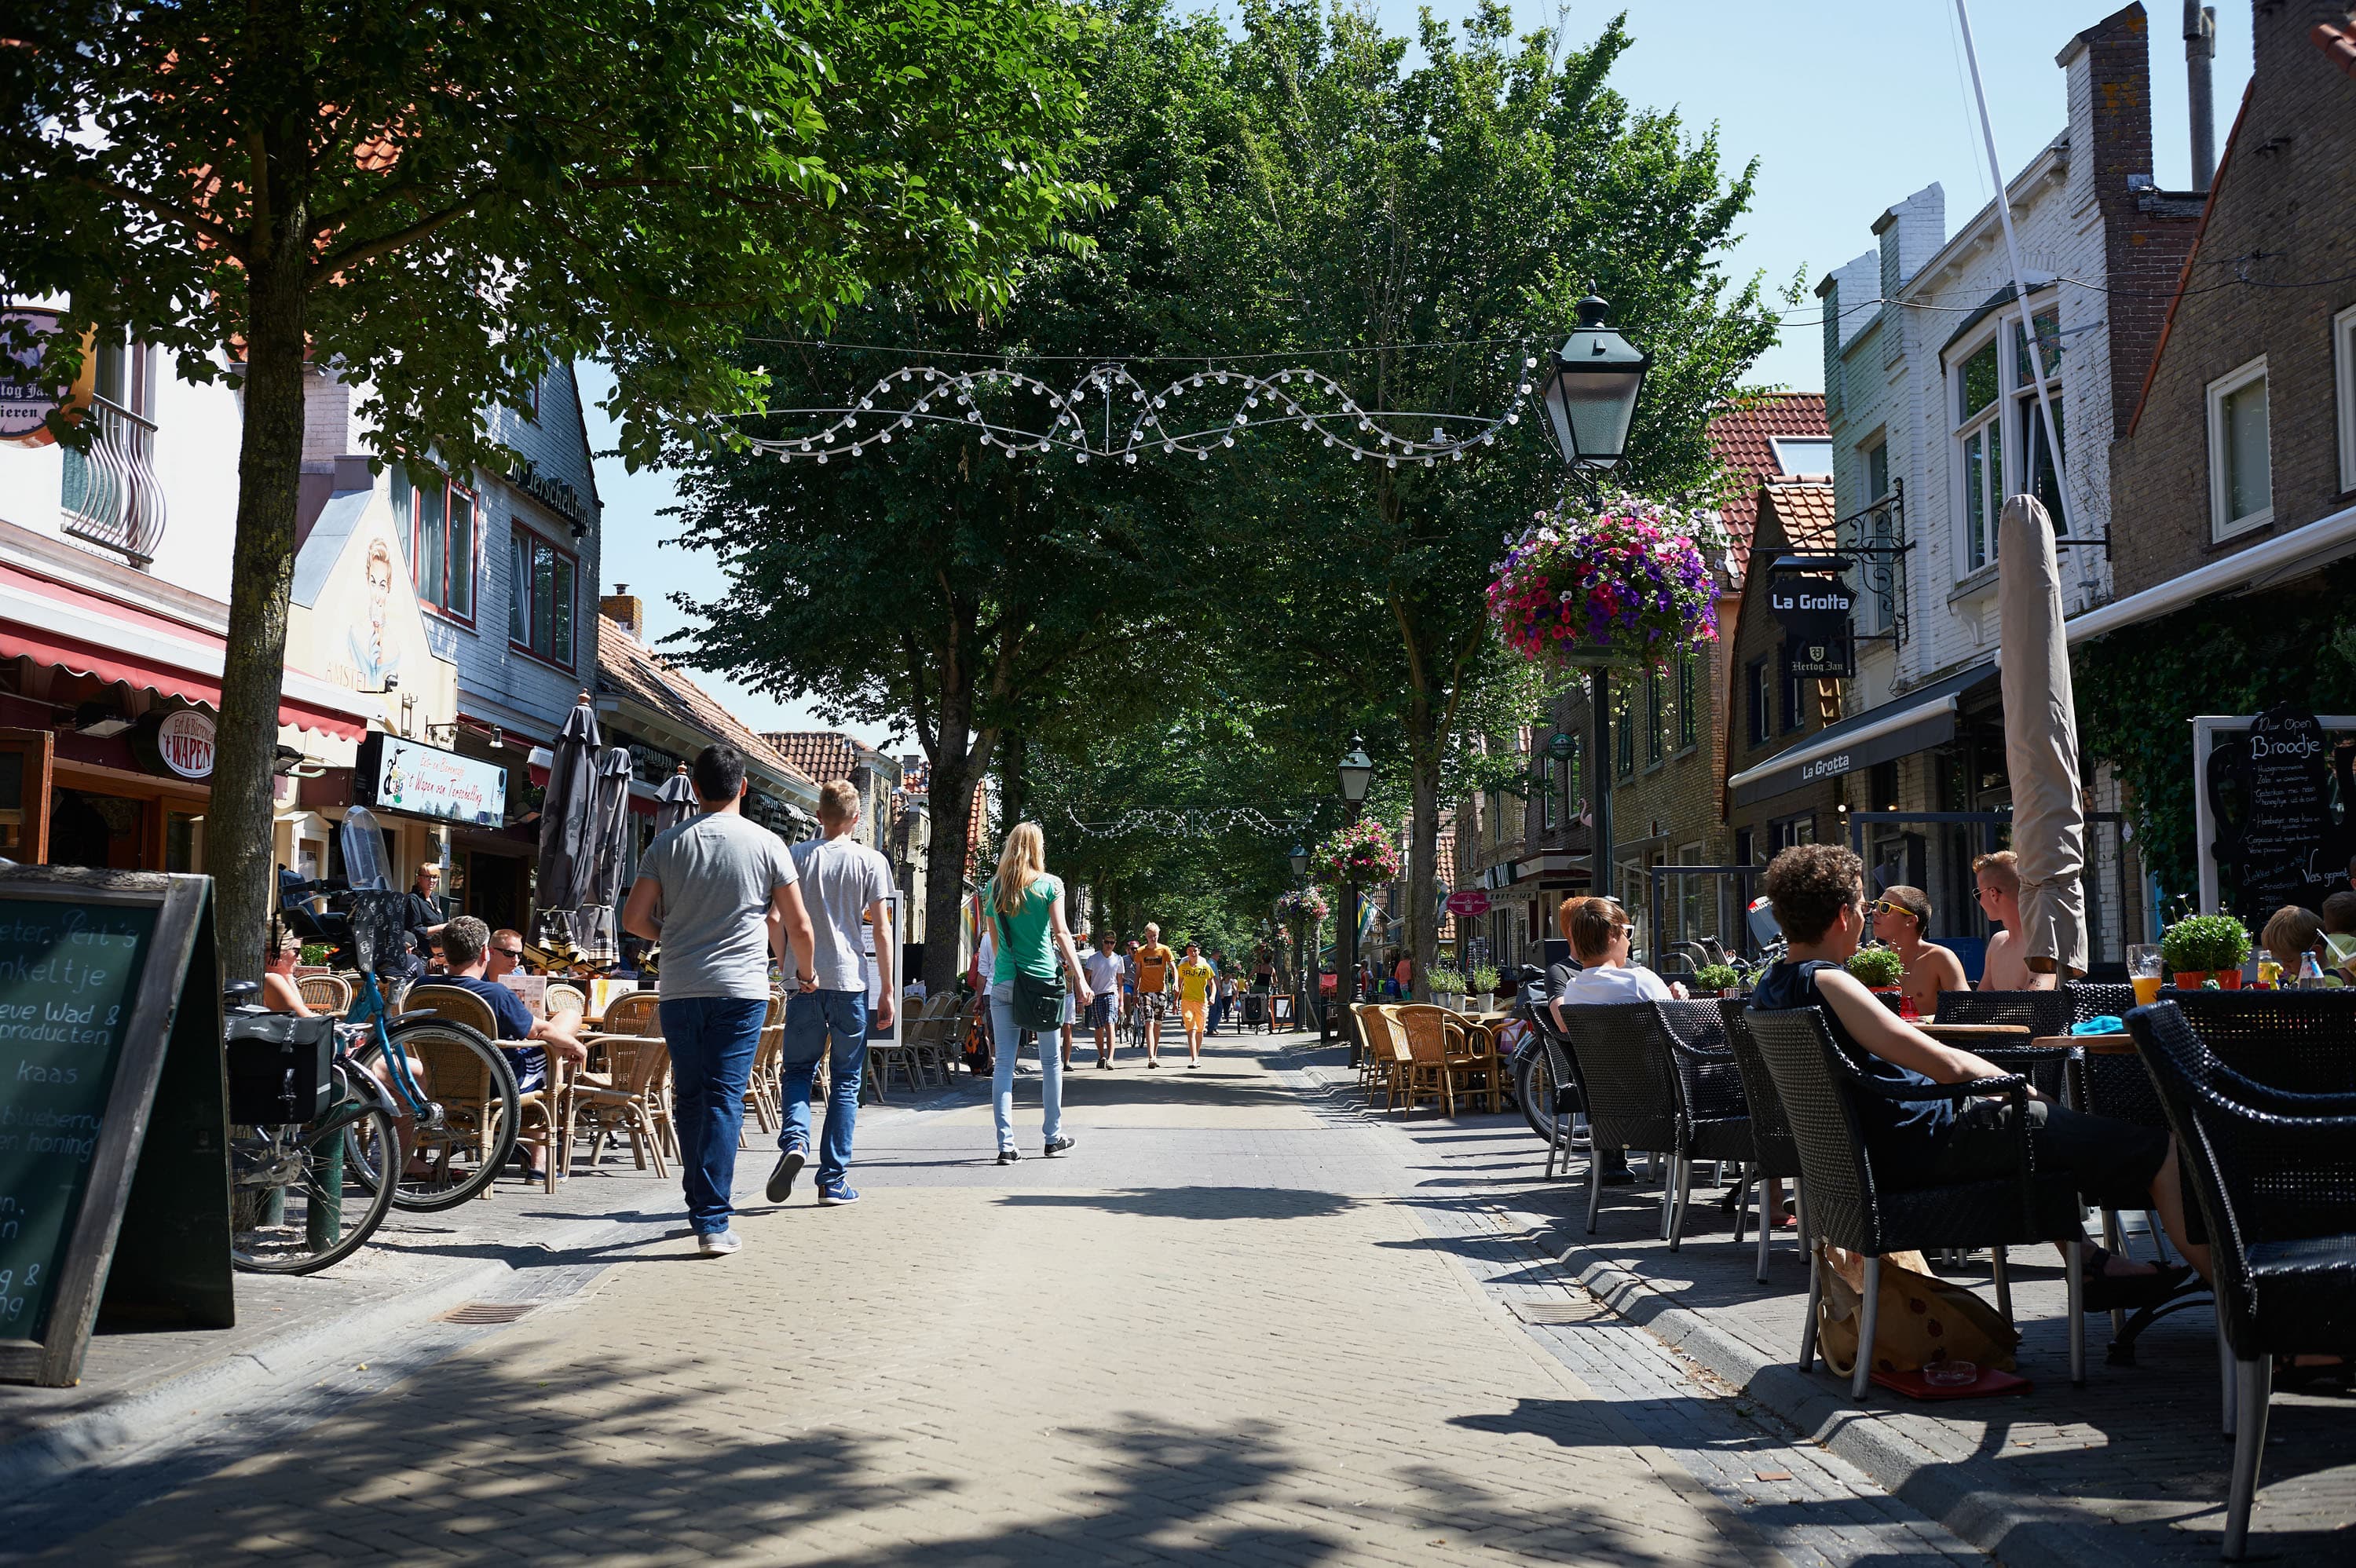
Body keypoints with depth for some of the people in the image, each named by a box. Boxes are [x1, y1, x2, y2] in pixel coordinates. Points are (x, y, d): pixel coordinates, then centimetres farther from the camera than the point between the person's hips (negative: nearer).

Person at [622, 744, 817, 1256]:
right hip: (739, 988, -2)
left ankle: (700, 1207, 22)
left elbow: (634, 919, 3)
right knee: (724, 1099, -4)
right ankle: (713, 1221, -9)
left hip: (678, 989, 2)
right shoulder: (766, 845, 0)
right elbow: (799, 926, 3)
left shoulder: (668, 843, 5)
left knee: (689, 1099, 13)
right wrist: (805, 973, 22)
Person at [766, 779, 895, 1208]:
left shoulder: (795, 857, 4)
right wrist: (888, 991, 2)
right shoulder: (871, 861, 0)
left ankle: (794, 1140, -14)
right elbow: (881, 928, -2)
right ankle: (833, 1181, 7)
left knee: (797, 1069, 14)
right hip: (850, 981, -1)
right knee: (845, 1079, 7)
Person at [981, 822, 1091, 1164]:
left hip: (1004, 982, 2)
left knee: (1004, 1062, 1)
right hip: (1042, 980, -2)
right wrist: (1080, 980, -7)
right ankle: (1053, 1137, 20)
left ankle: (1006, 1144, -6)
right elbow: (1061, 933, -8)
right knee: (1050, 1061, 11)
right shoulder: (1050, 885, -2)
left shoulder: (993, 887, 7)